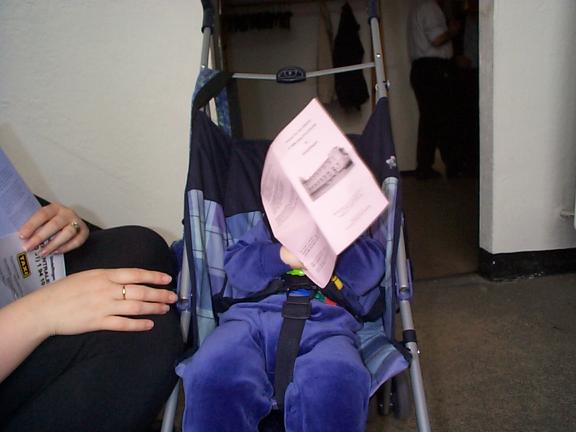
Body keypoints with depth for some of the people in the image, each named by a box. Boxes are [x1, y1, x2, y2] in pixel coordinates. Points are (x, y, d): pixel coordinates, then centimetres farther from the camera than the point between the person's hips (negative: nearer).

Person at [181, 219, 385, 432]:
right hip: (253, 316, 2)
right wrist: (282, 255, -2)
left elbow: (371, 269, 12)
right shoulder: (269, 227, 31)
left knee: (337, 381, -38)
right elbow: (235, 264, 15)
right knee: (210, 374, -33)